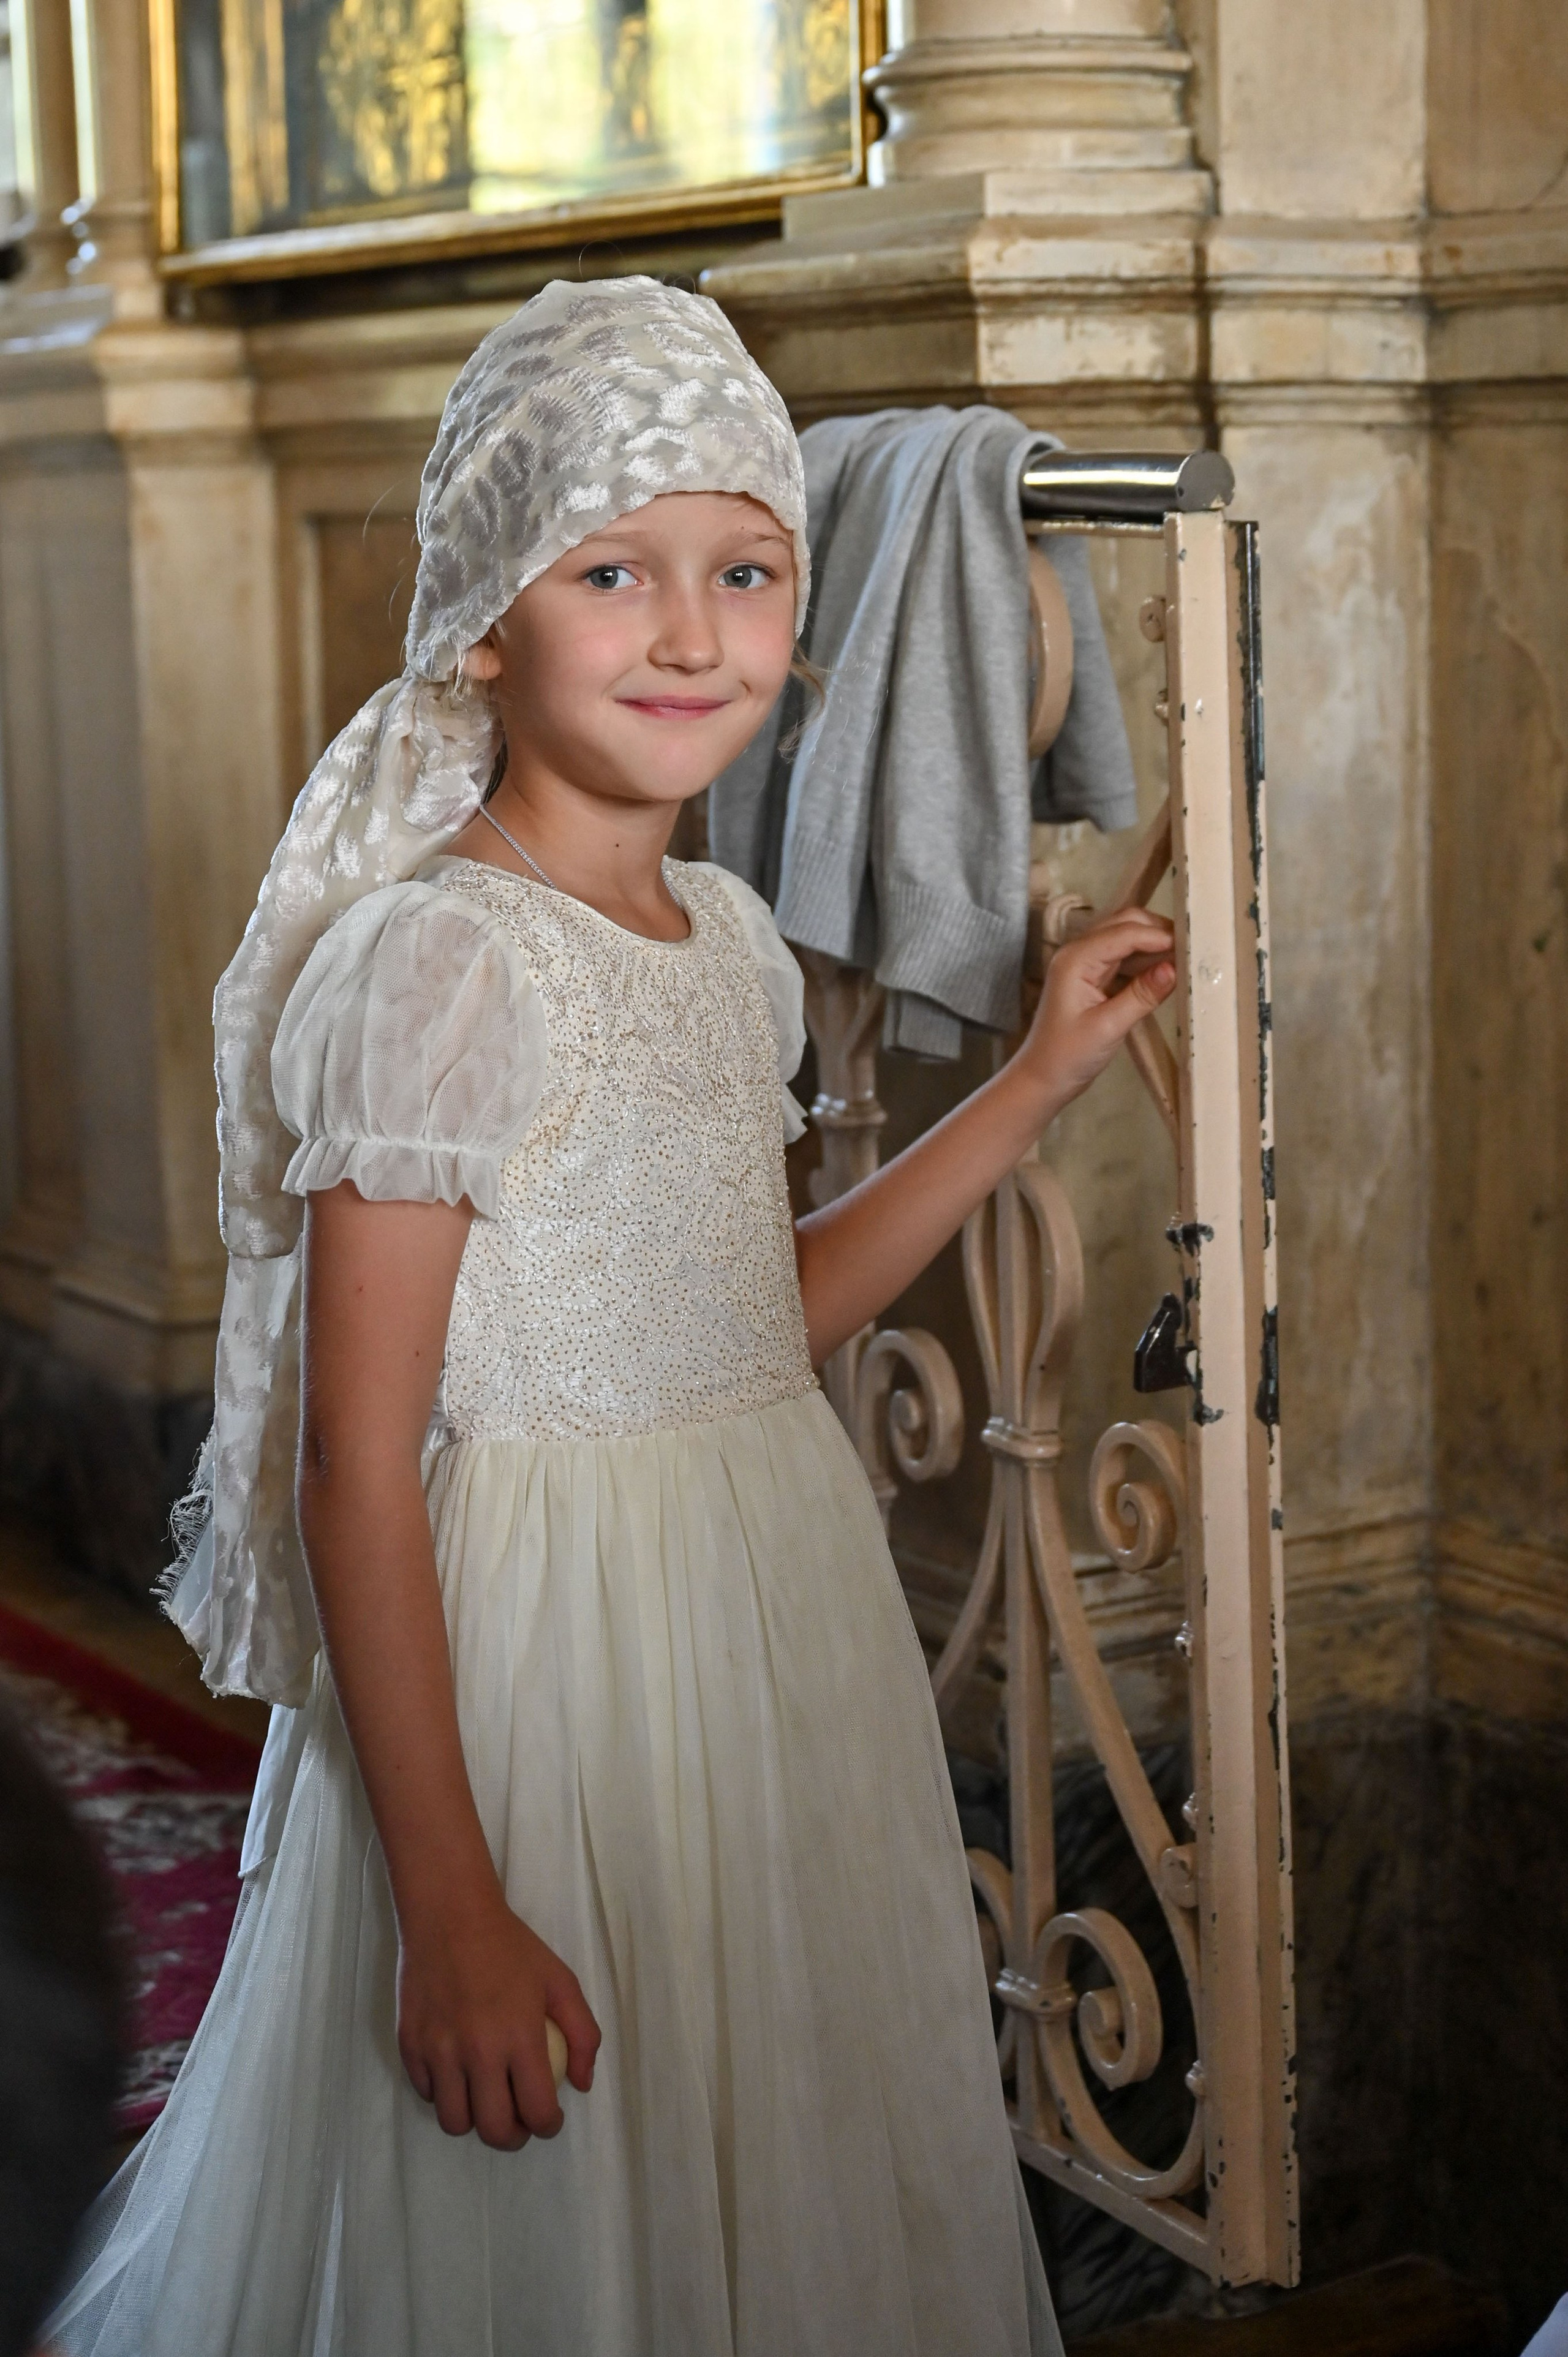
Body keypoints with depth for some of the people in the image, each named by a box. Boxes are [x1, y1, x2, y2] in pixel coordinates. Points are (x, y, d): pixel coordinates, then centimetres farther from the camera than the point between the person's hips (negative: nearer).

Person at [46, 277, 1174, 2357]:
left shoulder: (730, 937, 4)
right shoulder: (433, 964, -19)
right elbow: (358, 1476, -19)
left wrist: (1041, 1076, 13)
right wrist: (450, 1913, -19)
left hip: (778, 1620, 8)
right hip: (534, 1661, -7)